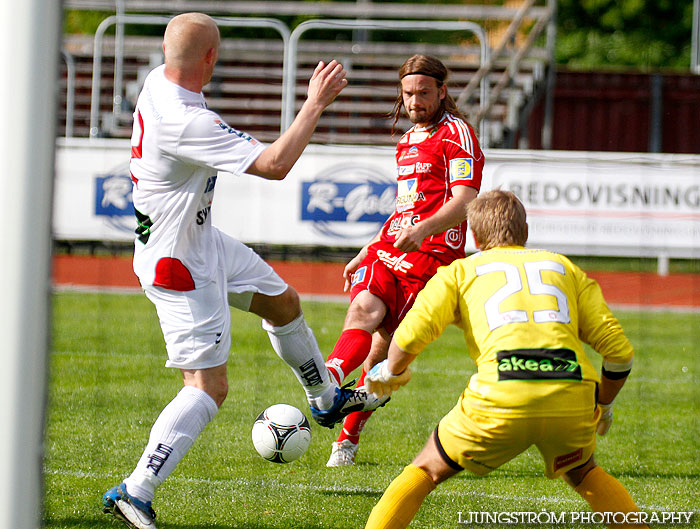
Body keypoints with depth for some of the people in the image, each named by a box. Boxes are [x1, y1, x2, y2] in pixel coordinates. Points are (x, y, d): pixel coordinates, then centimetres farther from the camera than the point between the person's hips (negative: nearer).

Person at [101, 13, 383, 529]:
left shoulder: (159, 81, -5)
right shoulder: (186, 123, -34)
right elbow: (274, 164, -34)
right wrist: (316, 103, -24)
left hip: (203, 240, 10)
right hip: (180, 264, -10)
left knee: (282, 301, 27)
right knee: (208, 386, -10)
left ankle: (327, 396, 50)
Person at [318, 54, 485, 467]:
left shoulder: (457, 133, -2)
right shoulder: (408, 141, 25)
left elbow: (464, 201, -14)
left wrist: (423, 230, -30)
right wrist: (364, 254, 29)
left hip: (431, 253, -7)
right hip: (389, 246, 7)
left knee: (385, 344, -12)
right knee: (364, 309, -22)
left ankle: (349, 437, -8)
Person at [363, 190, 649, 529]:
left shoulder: (461, 271, 23)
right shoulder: (565, 268, 29)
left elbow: (412, 333, 5)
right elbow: (619, 350, 20)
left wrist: (390, 372, 26)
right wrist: (604, 406, 37)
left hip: (501, 399, -2)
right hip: (573, 398, 2)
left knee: (426, 471, 18)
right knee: (582, 473, 33)